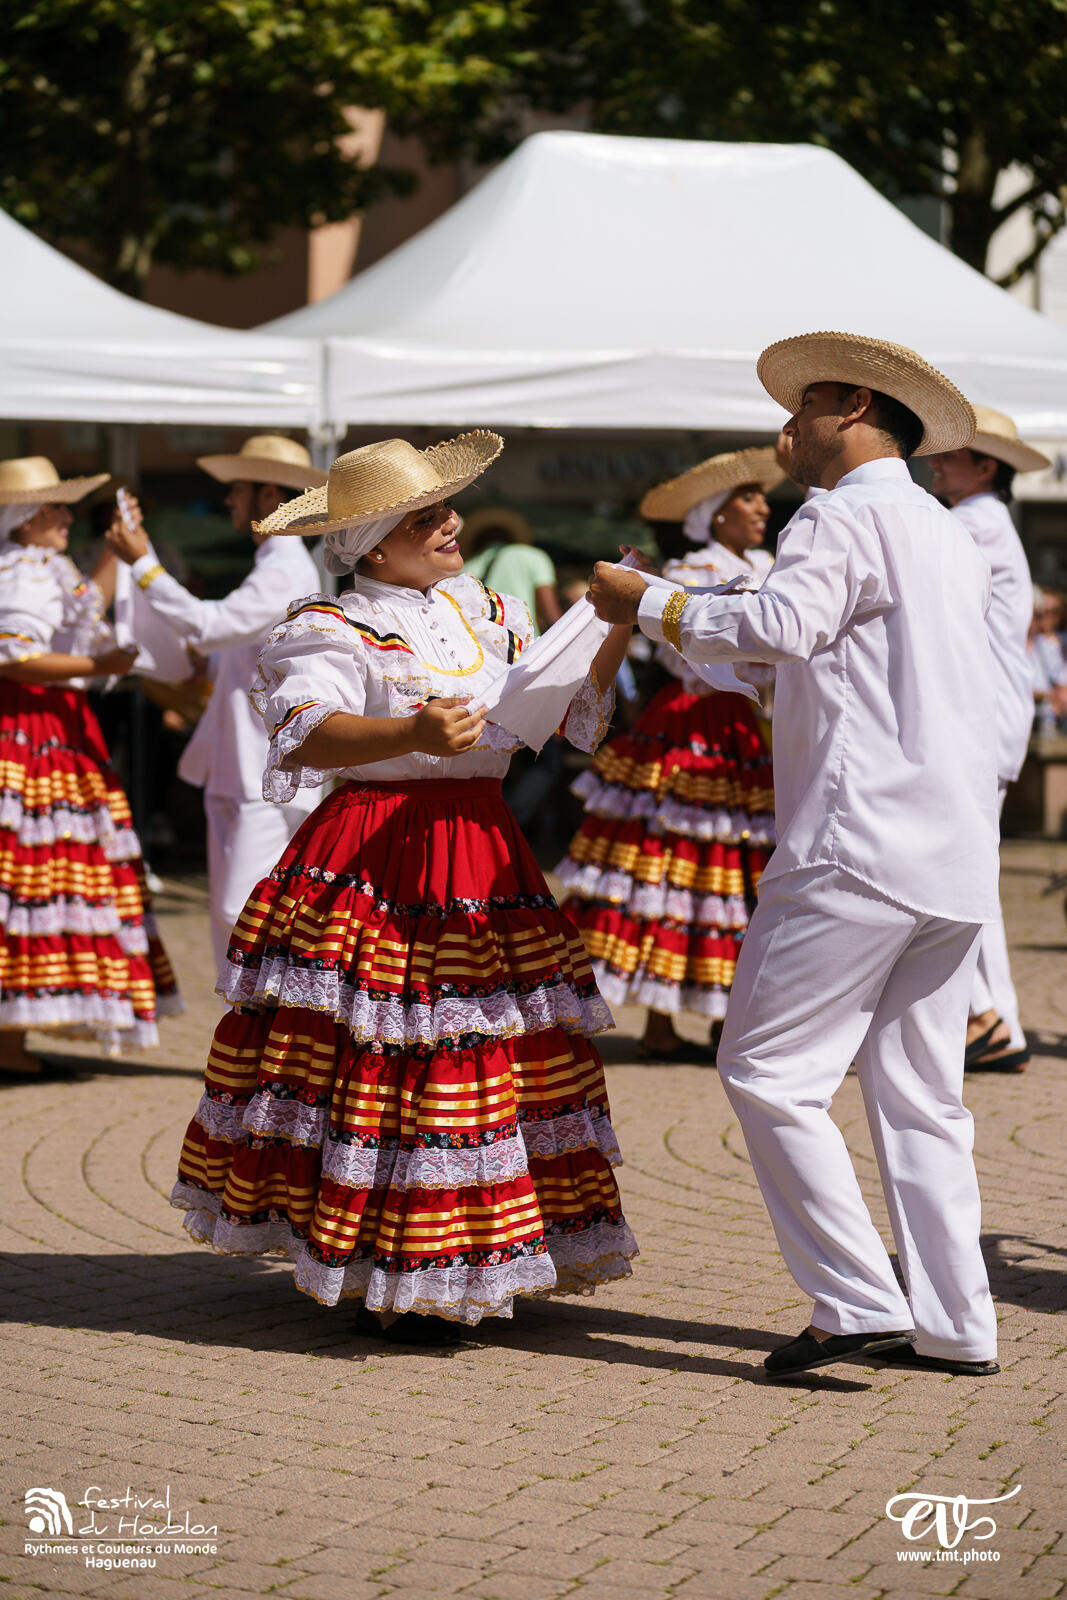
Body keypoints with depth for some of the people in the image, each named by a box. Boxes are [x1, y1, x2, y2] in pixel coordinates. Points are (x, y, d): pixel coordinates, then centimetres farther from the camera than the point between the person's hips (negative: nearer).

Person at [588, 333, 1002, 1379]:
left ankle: (858, 1302, -11)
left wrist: (649, 605, -13)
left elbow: (782, 626, -23)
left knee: (770, 1070, -5)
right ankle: (953, 1324, 10)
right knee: (918, 1088, 12)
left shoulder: (843, 519, -7)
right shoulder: (953, 539, 22)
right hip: (957, 859, 9)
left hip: (860, 844, -9)